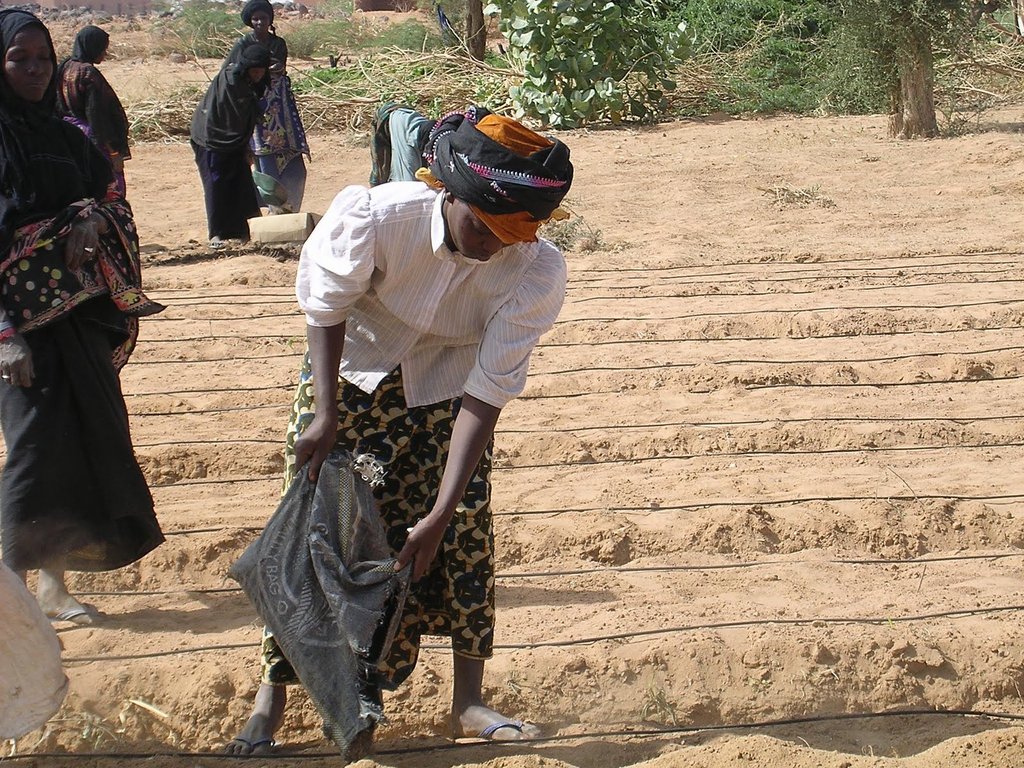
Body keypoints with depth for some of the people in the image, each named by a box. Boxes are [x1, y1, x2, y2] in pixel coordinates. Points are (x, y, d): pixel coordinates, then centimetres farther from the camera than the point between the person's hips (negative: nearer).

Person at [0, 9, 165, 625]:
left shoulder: (66, 137, 11)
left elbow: (114, 204, 15)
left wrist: (92, 220, -11)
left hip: (82, 314, 6)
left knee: (89, 438, 5)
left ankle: (54, 580, 16)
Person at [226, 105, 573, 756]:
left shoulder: (538, 272, -31)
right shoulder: (375, 216, -34)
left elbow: (487, 394, -28)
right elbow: (326, 308, -15)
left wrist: (439, 516, -30)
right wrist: (325, 413, -20)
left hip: (448, 389, 1)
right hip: (355, 369, 0)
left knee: (465, 531, -7)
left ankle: (469, 701, 8)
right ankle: (273, 696, 9)